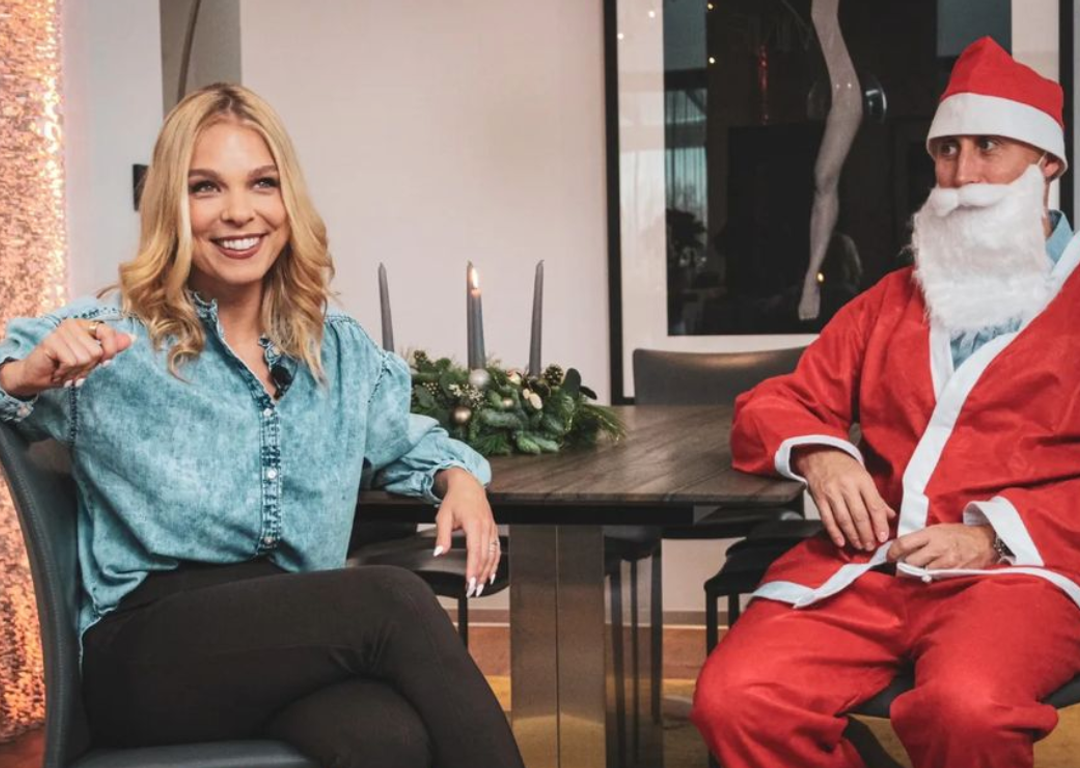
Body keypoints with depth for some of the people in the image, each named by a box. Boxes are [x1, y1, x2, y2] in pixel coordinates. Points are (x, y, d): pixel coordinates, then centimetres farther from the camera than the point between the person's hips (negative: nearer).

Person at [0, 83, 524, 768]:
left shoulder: (340, 350, 17)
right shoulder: (109, 340, 4)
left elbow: (406, 440, 33)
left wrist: (457, 477, 11)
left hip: (298, 645, 3)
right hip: (146, 651, -3)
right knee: (391, 599, -31)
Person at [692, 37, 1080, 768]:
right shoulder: (892, 301, 26)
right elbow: (773, 406, 24)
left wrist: (995, 533, -12)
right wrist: (820, 456, 0)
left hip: (1017, 565, -3)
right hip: (867, 562, 4)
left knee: (965, 707, -38)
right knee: (734, 700, -24)